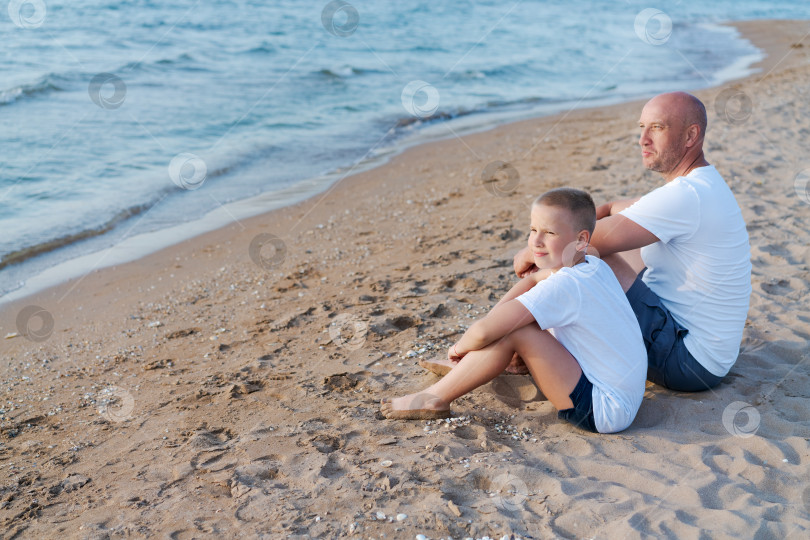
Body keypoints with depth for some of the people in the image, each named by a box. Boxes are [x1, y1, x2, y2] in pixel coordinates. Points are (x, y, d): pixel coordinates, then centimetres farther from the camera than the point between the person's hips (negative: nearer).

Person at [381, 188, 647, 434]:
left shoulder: (562, 287, -24)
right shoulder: (594, 267, 3)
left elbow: (483, 331, -27)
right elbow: (533, 279, 22)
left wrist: (461, 346, -6)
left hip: (604, 411, -10)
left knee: (515, 330, -19)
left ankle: (435, 399, -7)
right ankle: (467, 367, 24)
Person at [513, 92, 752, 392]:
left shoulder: (687, 195, -24)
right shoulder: (701, 184, 10)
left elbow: (594, 239, -25)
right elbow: (612, 210, 14)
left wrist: (532, 253, -7)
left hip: (689, 362, -11)